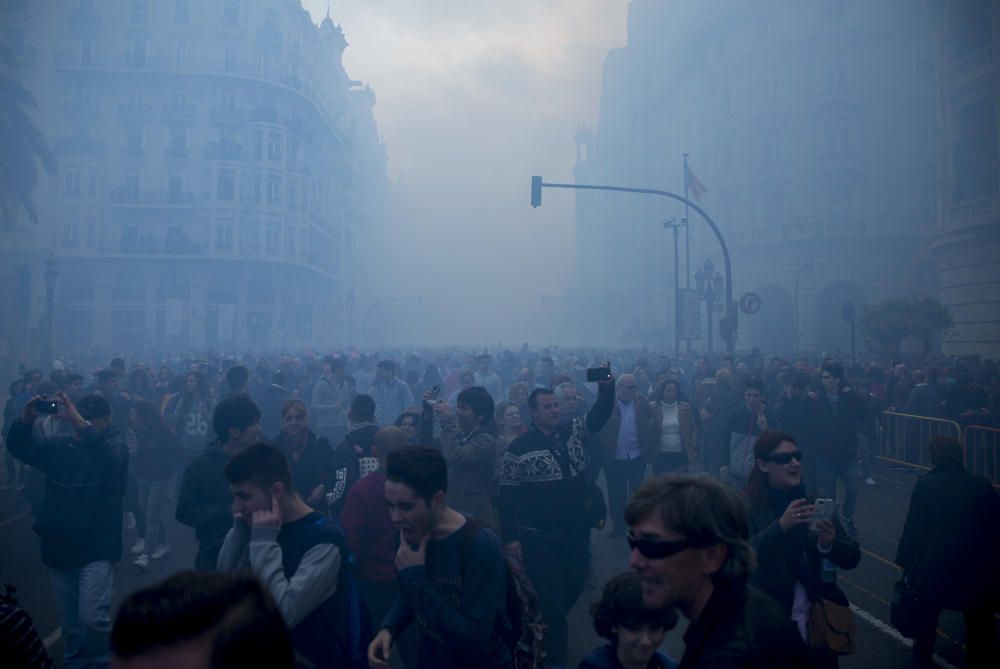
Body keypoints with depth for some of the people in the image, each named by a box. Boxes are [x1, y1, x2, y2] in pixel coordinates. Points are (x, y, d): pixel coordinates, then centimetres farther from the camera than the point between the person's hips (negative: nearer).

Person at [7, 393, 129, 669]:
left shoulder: (116, 445, -8)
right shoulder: (59, 446, 8)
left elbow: (110, 459, -31)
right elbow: (19, 447, -1)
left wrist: (79, 422, -42)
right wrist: (26, 419, -22)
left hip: (96, 550, -5)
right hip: (59, 548, 5)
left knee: (92, 618, -10)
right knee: (69, 621, 15)